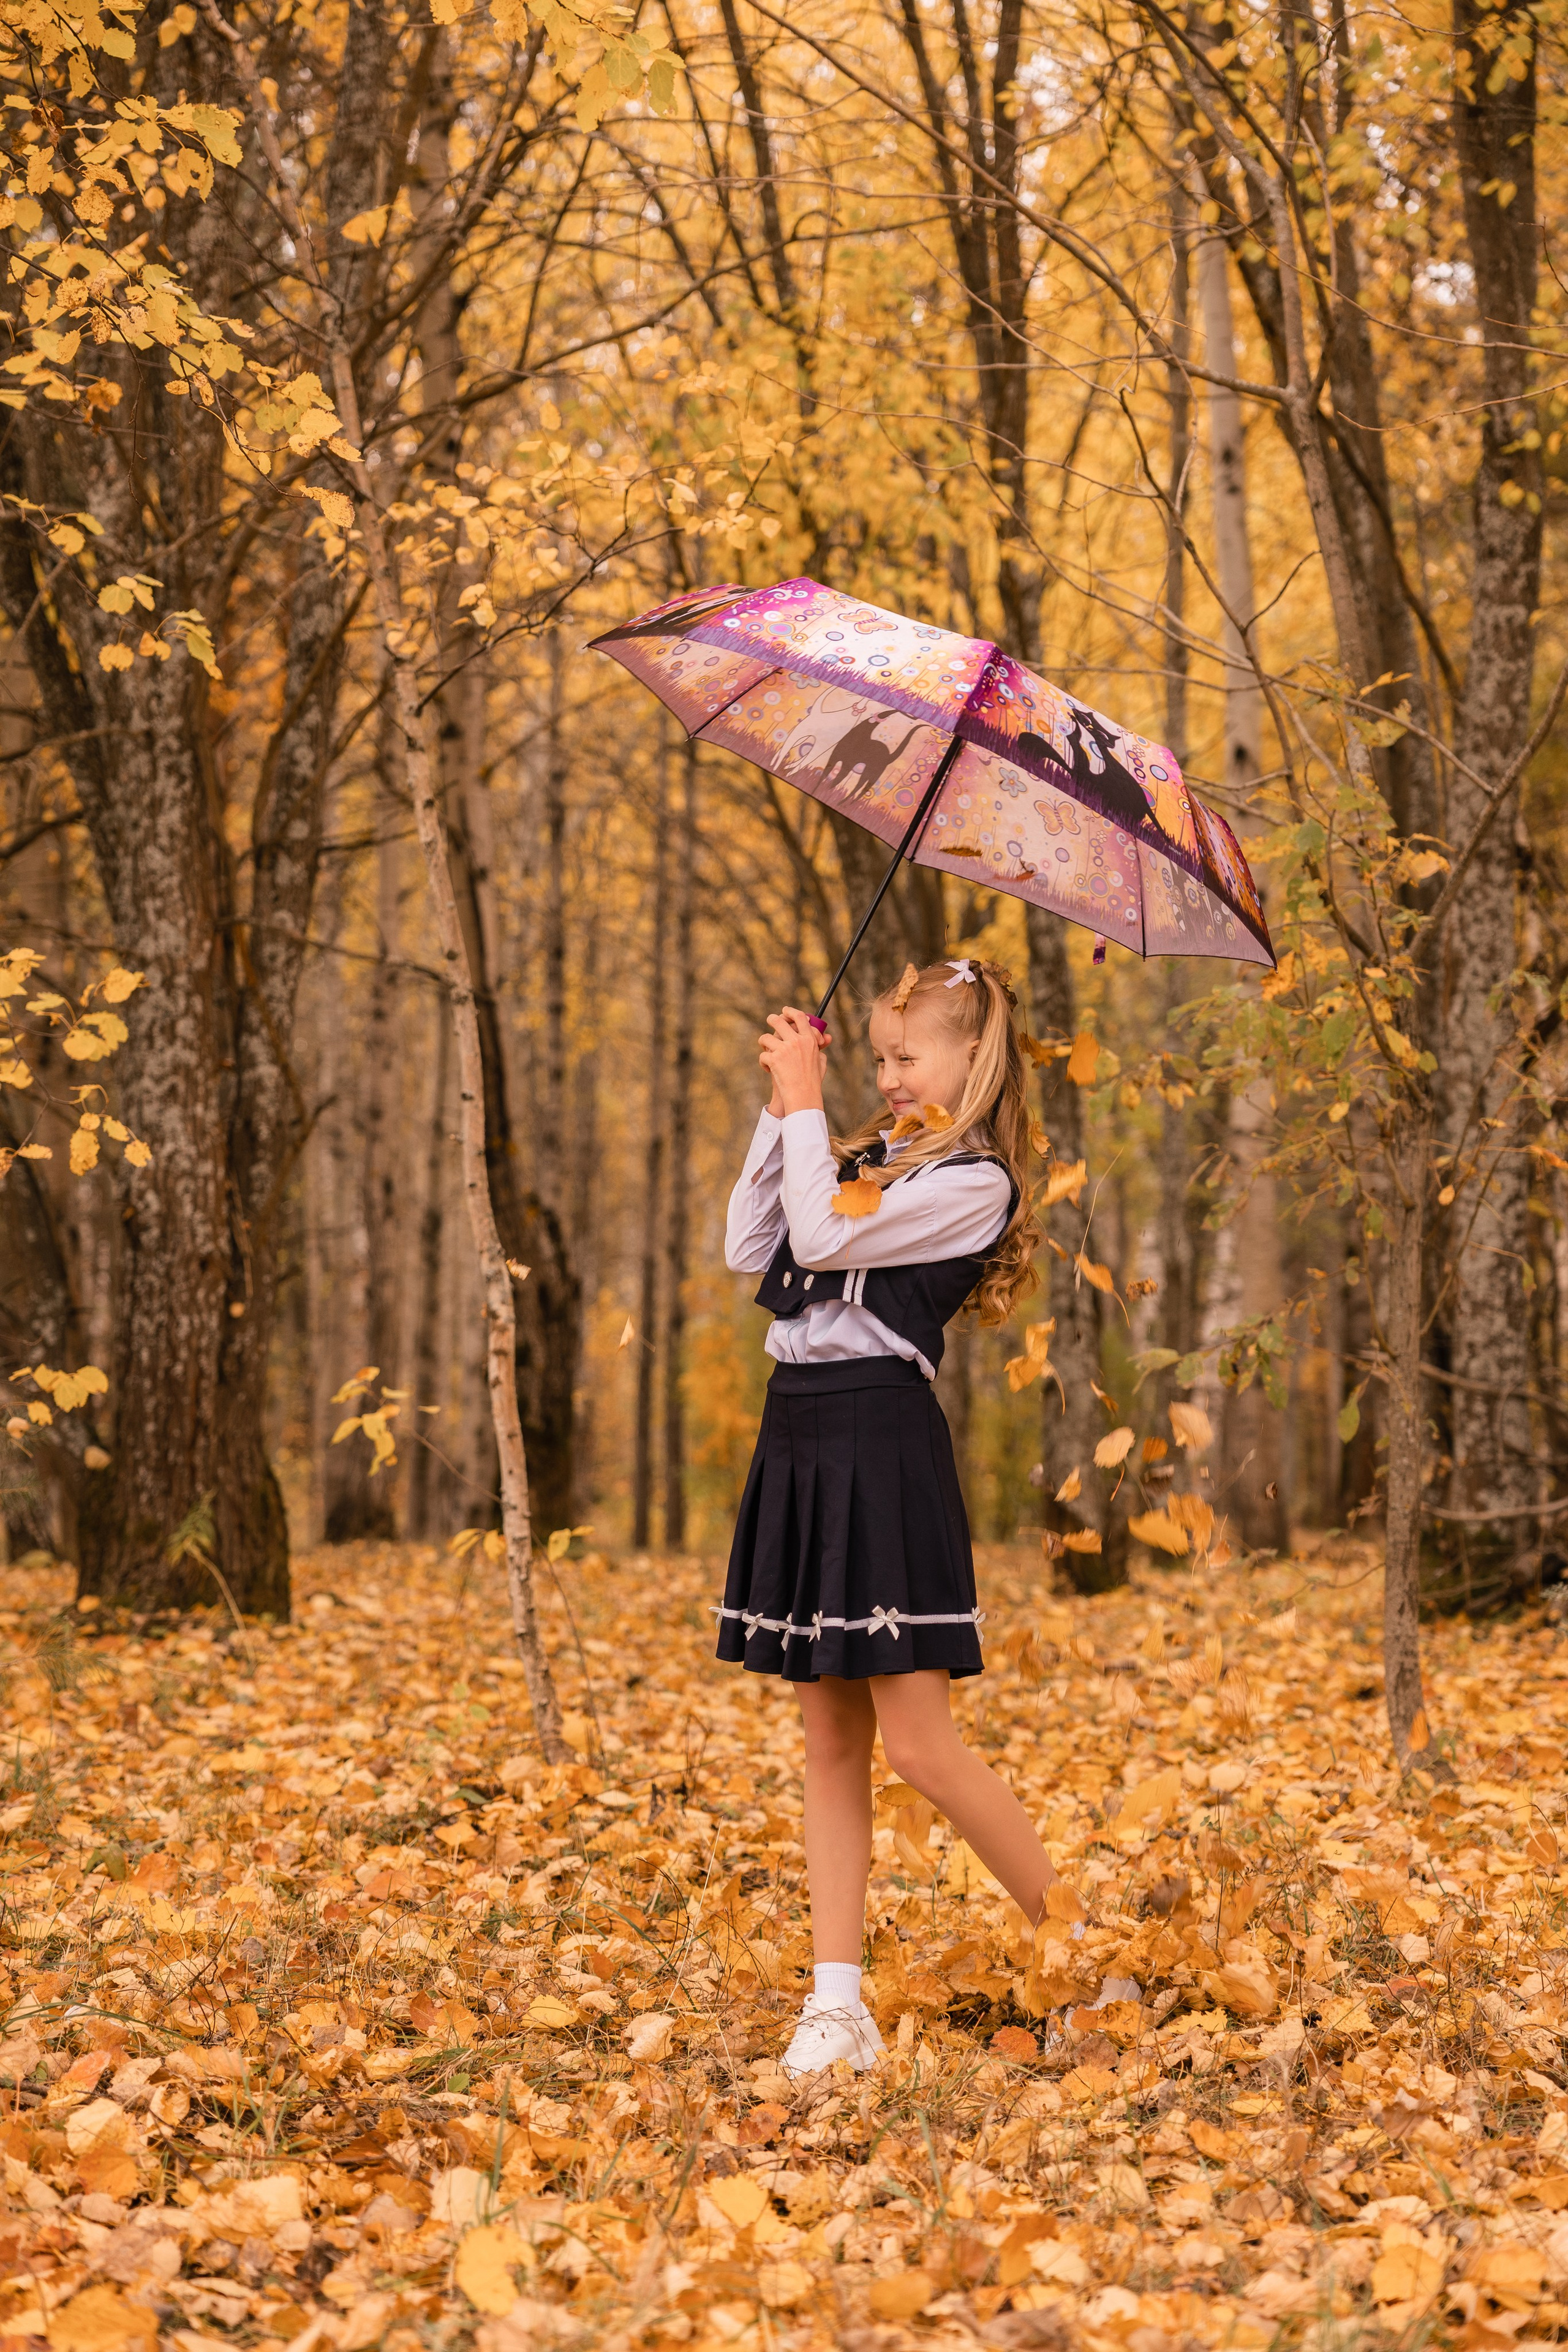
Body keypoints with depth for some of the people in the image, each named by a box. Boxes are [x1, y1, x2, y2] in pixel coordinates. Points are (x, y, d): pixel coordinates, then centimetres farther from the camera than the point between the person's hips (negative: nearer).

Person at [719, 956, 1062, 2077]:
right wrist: (780, 1111, 8)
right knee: (830, 1740, 7)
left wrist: (806, 1099, -8)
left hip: (882, 1446, -8)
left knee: (917, 1741, -7)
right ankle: (839, 2005, 10)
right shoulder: (874, 1153, 16)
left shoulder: (972, 1182, -9)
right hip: (802, 1438, 9)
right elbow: (751, 1248, 13)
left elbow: (822, 1237, -17)